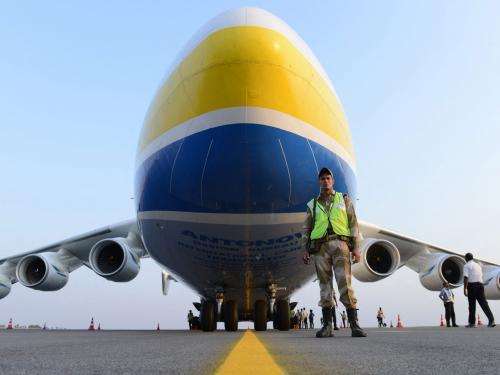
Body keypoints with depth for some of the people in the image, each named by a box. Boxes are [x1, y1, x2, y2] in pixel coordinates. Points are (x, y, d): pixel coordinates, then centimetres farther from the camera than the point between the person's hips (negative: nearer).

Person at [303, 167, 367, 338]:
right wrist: (305, 250, 5)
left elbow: (353, 224, 8)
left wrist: (356, 247, -2)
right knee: (325, 285, 1)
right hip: (320, 247, 2)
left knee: (345, 283, -9)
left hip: (340, 244, -1)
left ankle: (354, 325, -7)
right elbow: (306, 229, 16)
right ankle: (327, 326, 3)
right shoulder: (312, 204, 18)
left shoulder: (344, 199, 14)